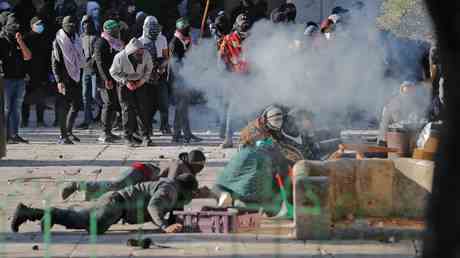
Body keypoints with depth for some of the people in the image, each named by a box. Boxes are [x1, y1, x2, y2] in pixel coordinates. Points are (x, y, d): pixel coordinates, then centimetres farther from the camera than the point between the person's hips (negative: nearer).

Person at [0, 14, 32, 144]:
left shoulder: (20, 42, 15)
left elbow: (28, 57, 5)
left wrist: (20, 42, -6)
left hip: (20, 80, 6)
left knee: (17, 108, 7)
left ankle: (14, 134, 11)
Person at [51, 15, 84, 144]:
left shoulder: (77, 39, 13)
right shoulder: (58, 41, -7)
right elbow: (55, 63, -10)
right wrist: (59, 81, -18)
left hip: (76, 77, 6)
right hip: (65, 79, -6)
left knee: (76, 105, 6)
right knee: (63, 107, -3)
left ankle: (68, 131, 21)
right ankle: (63, 136, 2)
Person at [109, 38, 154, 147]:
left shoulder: (146, 55, -18)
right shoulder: (120, 58, -25)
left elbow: (149, 69, 1)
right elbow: (114, 72, -9)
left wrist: (143, 80, -12)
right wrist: (126, 82, -19)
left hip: (140, 83, 2)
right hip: (125, 84, -2)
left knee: (144, 109, -4)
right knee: (128, 110, -7)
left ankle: (146, 136, 3)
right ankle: (128, 137, 2)